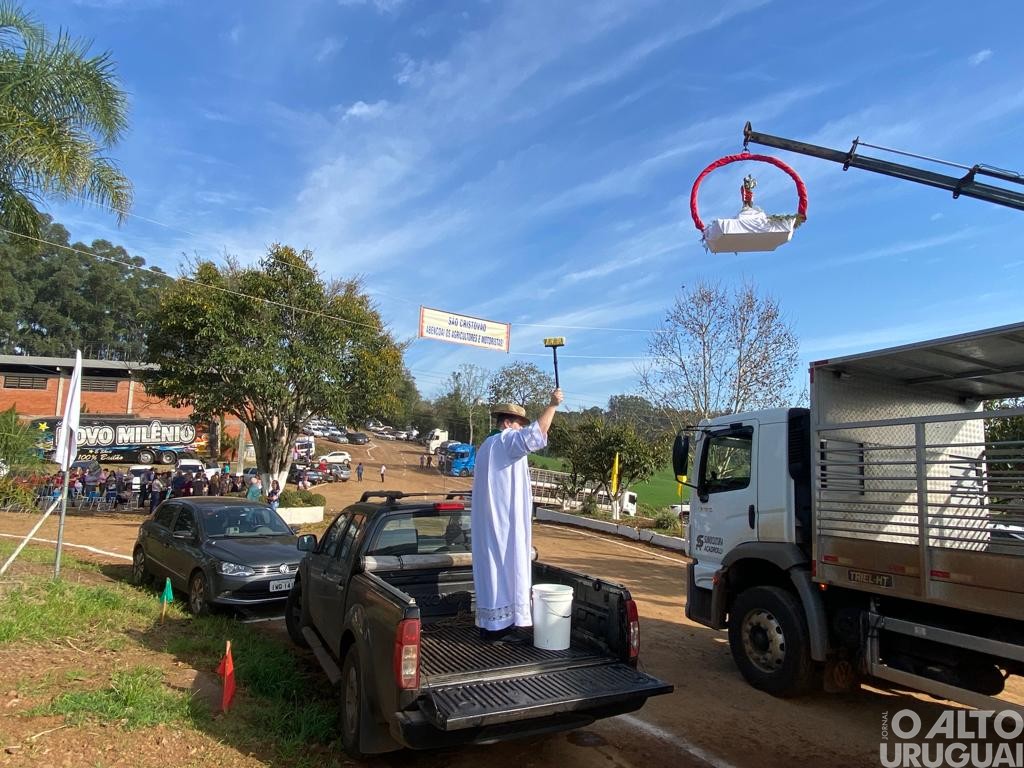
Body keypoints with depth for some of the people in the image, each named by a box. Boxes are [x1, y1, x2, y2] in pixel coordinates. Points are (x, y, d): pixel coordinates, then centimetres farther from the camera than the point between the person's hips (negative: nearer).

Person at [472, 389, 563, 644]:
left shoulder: (488, 445, 20)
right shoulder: (505, 441, -12)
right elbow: (535, 435, -29)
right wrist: (552, 405, -25)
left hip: (491, 522, 10)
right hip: (504, 522, -10)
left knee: (495, 570, 11)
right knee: (505, 570, -5)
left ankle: (493, 625, 16)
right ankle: (497, 627, -1)